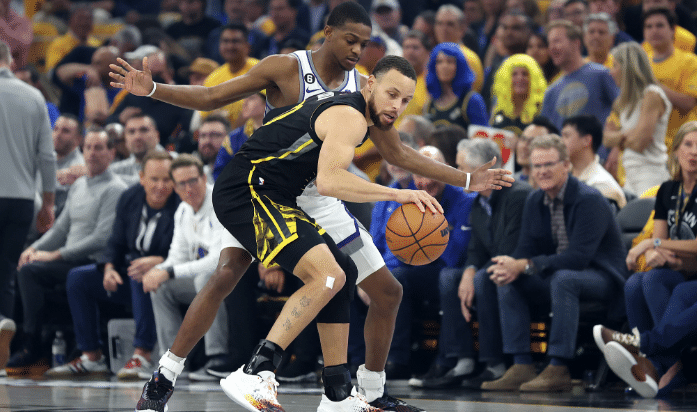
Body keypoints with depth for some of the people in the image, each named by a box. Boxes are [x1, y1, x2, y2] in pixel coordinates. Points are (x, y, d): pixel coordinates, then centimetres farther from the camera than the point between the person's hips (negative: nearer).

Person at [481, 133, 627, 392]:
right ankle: (522, 367, -15)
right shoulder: (535, 202, 6)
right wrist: (512, 267, -21)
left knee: (563, 278, -37)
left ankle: (558, 369, -36)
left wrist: (524, 266, -31)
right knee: (508, 281, -11)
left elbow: (578, 257, -27)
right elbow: (526, 249, 5)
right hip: (557, 277, 8)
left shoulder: (589, 200, -19)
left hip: (602, 277, -8)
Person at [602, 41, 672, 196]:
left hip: (651, 174, -9)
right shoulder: (628, 100, 17)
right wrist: (626, 136, -7)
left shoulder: (652, 96, -9)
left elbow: (639, 142, -15)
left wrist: (616, 136, 3)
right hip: (631, 175, 9)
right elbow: (607, 138, 14)